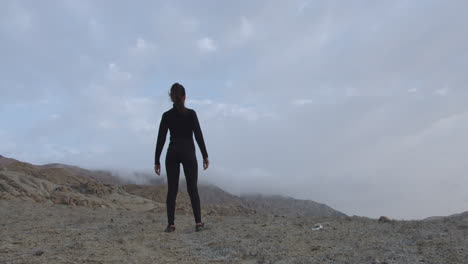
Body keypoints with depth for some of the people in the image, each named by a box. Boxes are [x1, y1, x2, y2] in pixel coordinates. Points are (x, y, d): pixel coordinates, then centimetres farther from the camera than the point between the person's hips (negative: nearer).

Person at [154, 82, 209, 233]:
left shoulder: (166, 115, 0)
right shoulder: (191, 113, -5)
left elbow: (161, 139, 0)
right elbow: (198, 135, -7)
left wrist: (156, 161, 5)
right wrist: (205, 156, 0)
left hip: (172, 153, 2)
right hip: (188, 153, -1)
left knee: (172, 189, 5)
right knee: (192, 188, 5)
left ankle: (171, 224, 2)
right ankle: (198, 223, 1)